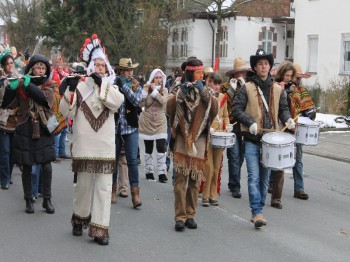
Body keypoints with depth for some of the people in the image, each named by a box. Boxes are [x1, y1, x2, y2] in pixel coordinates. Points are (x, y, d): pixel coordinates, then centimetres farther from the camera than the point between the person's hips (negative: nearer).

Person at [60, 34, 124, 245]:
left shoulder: (111, 87, 10)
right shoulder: (81, 86, 3)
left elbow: (117, 102, -12)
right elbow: (67, 112, -4)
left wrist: (102, 84, -16)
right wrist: (70, 90, -16)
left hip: (105, 146, 1)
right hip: (84, 146, -1)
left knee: (104, 187, -2)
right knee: (83, 185, 9)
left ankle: (100, 228, 0)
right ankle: (80, 219, 30)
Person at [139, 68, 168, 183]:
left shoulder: (164, 90, 2)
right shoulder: (147, 89, 1)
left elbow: (163, 101, -19)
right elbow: (140, 104, -11)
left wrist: (154, 90, -17)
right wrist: (145, 91, -19)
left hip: (160, 122, 0)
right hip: (147, 122, 0)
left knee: (161, 147, -9)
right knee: (148, 148, 5)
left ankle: (162, 173, -7)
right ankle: (149, 171, 16)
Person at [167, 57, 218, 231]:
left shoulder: (205, 91, 12)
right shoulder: (179, 90, 4)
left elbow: (214, 109, -6)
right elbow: (169, 110, -11)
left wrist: (204, 92, -15)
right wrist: (180, 94, -21)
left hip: (199, 140, 3)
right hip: (182, 139, -3)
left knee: (194, 180, 4)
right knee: (180, 179, -9)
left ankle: (190, 215, 12)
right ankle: (180, 217, -7)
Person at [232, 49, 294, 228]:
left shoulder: (277, 89, 8)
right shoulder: (247, 88, -2)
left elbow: (283, 108, 17)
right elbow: (236, 109, -4)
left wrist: (287, 119, -4)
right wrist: (250, 122, -18)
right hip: (252, 139, -4)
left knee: (265, 177, 10)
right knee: (254, 176, -11)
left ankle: (258, 210, 22)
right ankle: (257, 212, -9)